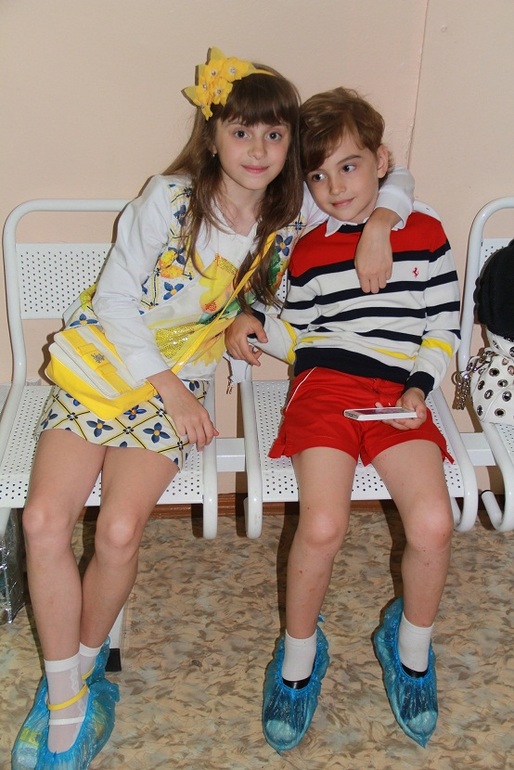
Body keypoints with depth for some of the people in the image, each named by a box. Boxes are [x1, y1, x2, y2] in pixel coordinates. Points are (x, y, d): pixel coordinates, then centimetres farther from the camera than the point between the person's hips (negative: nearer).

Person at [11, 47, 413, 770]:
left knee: (119, 531, -20)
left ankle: (77, 670, 10)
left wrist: (381, 217, -9)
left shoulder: (292, 213, 0)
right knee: (44, 519, -19)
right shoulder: (171, 197, -10)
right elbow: (116, 299, -7)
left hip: (181, 378, 1)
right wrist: (166, 386, -13)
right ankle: (66, 710, -2)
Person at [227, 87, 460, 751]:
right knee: (322, 526, -24)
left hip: (399, 394, 0)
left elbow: (443, 327, 11)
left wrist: (420, 388, -3)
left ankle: (409, 646, 8)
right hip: (323, 387, 0)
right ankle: (299, 654, 5)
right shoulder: (307, 252, 17)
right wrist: (258, 329, 1)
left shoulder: (425, 235, 13)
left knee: (433, 525, -23)